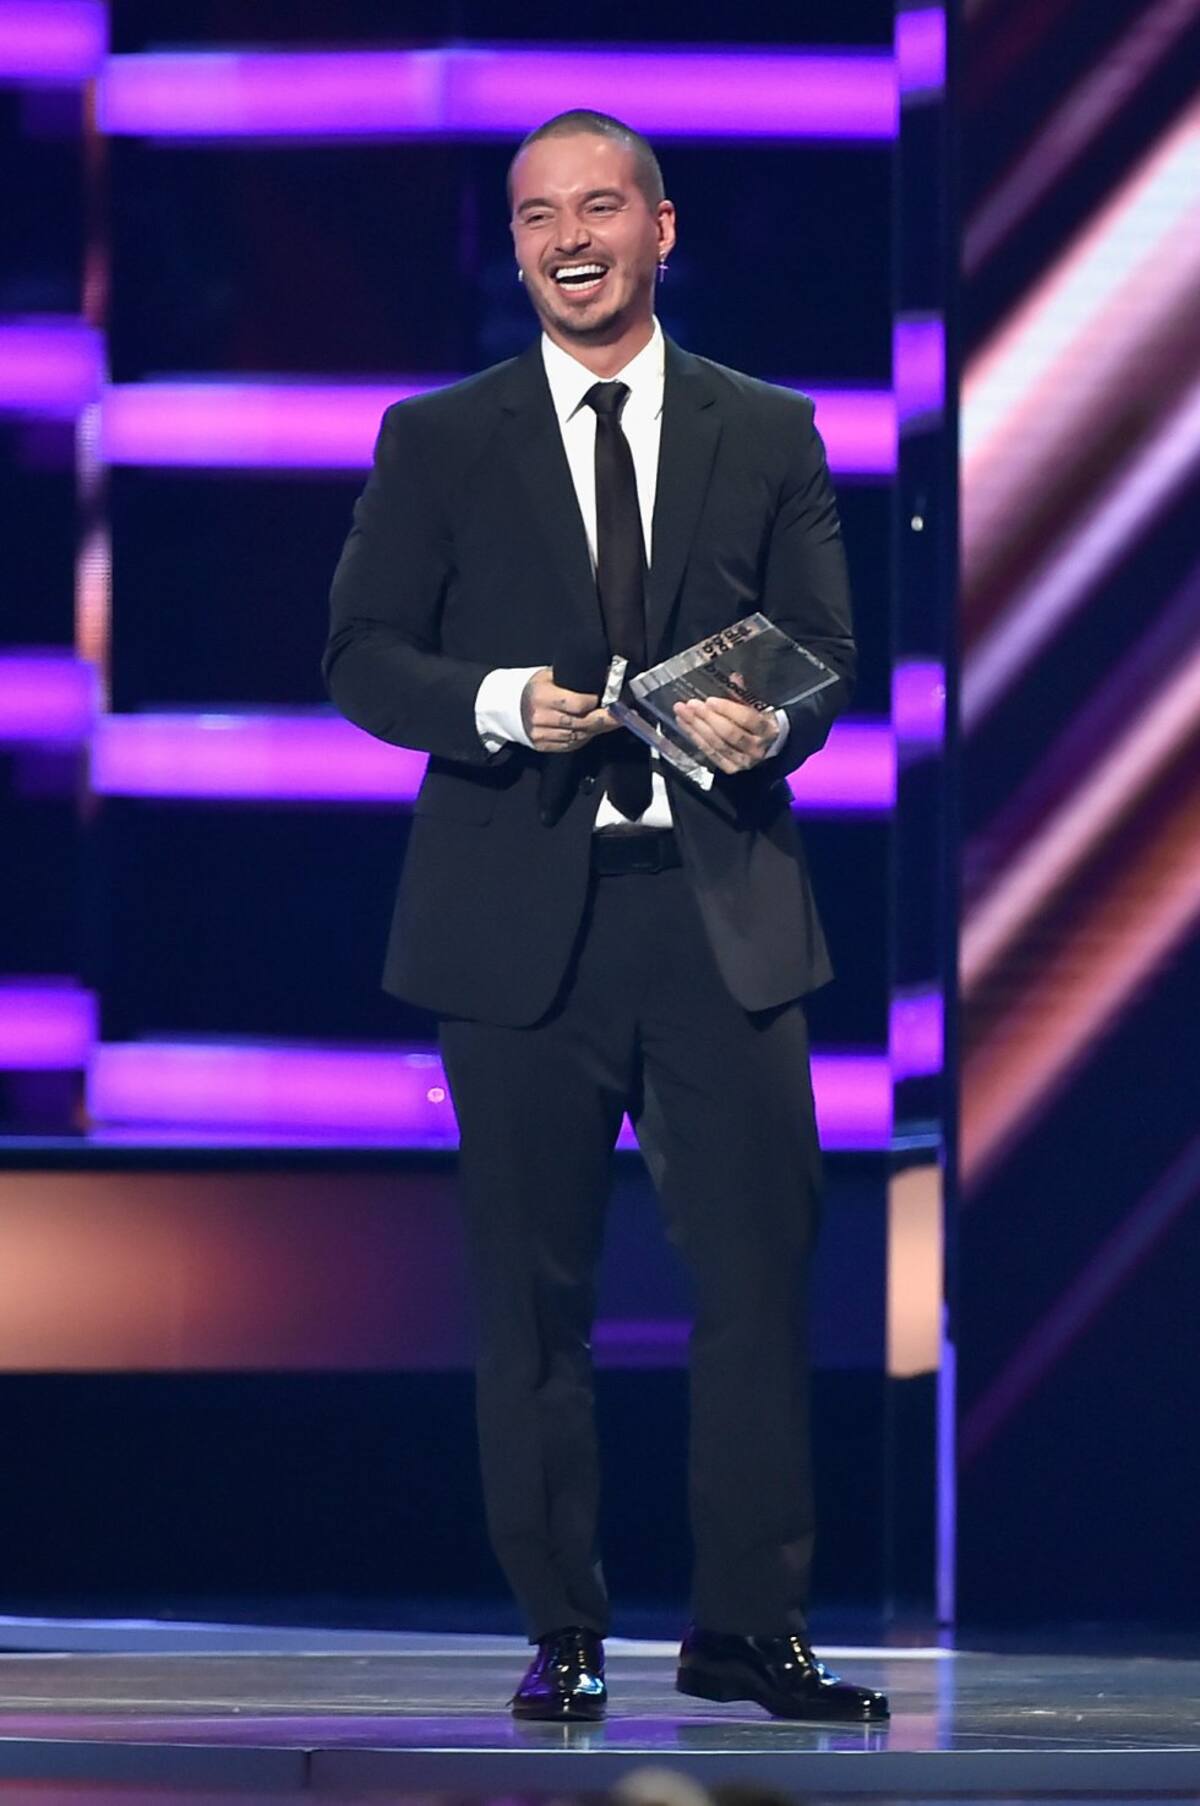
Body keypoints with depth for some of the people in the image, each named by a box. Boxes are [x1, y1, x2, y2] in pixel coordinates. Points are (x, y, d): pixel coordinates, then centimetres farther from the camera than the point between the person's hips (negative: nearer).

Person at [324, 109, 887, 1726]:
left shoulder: (769, 434, 11)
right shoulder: (436, 442, 9)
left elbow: (825, 654, 9)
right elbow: (363, 656, 5)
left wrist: (771, 727, -14)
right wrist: (498, 707, -14)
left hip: (722, 907, 1)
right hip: (521, 914, 0)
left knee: (761, 1274, -3)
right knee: (534, 1292, 2)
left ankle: (750, 1629, 5)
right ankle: (561, 1635, 10)